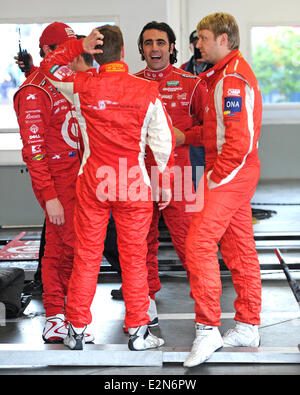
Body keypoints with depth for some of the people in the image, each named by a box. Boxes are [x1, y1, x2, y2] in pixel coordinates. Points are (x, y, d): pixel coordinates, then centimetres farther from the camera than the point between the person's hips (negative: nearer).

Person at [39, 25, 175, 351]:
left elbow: (48, 67, 13)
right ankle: (138, 332, 14)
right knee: (134, 258, 7)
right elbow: (163, 143, -2)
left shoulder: (82, 87, -6)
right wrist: (165, 183, 9)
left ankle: (76, 330, 18)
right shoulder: (148, 91, -7)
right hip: (134, 186, -1)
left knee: (86, 256, 9)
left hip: (92, 183, 1)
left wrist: (79, 46, 0)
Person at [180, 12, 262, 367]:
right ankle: (248, 327, 19)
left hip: (230, 171, -10)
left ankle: (207, 328, -9)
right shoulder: (222, 75, 18)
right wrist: (187, 137, 8)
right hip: (237, 173, 10)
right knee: (239, 248, 12)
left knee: (199, 243, -12)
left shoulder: (233, 78, -15)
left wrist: (215, 178, -17)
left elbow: (239, 139, -22)